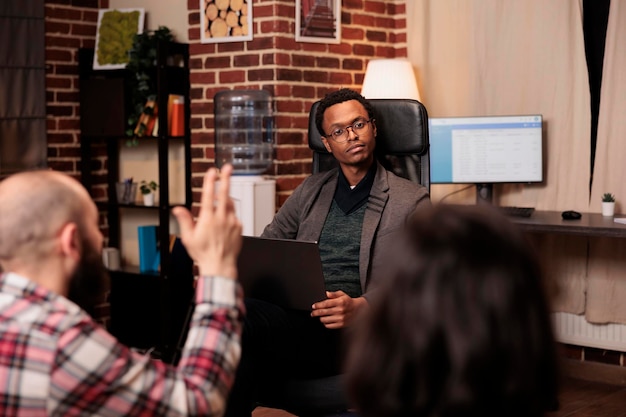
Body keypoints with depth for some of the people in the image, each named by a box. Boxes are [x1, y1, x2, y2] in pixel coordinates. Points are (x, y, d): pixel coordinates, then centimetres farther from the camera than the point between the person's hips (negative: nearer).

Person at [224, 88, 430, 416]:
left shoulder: (412, 201, 8)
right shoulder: (311, 190, 24)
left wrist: (360, 307, -17)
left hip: (349, 334, -4)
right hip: (295, 320, 4)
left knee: (240, 316, -31)